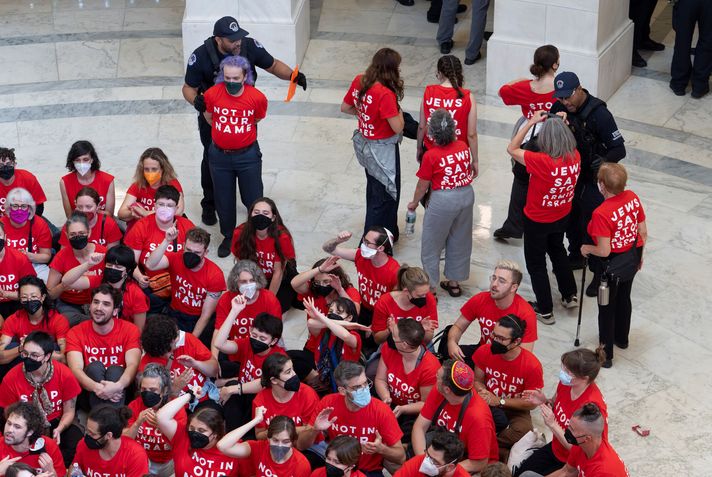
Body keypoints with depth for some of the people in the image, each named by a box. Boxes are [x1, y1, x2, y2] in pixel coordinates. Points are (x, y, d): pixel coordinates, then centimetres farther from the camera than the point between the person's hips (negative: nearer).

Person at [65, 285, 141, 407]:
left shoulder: (130, 330, -1)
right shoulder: (75, 333, -1)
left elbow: (133, 365, -17)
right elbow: (76, 369, -16)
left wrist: (118, 386, -39)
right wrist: (96, 387, -38)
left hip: (120, 395, 0)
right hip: (89, 393, 0)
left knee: (115, 370, -27)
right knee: (95, 366, -25)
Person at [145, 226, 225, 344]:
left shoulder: (215, 275, -16)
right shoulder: (176, 259, -11)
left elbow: (206, 315, -13)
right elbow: (150, 265, -32)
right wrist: (167, 241, -38)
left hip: (201, 320, -2)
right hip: (176, 315, 2)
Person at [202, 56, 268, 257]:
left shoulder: (257, 97, -16)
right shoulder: (212, 94, -13)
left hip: (247, 155, -2)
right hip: (219, 155, 2)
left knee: (253, 199, 6)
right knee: (223, 200, 14)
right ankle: (228, 237, 34)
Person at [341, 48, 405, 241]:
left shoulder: (359, 81, -8)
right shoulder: (385, 94, -31)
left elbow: (345, 108, 5)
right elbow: (398, 127, -28)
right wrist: (399, 111, -9)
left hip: (364, 144, 8)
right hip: (383, 150, -8)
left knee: (374, 188, 28)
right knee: (386, 196, 8)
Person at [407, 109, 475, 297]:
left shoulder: (430, 156, -18)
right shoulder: (463, 146, -4)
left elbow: (423, 185, -9)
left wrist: (414, 203, 6)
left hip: (443, 200, -6)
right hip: (467, 195, 6)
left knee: (431, 244, 11)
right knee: (459, 241, 20)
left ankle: (431, 287, 19)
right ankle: (454, 283, 33)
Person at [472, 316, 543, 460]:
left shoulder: (532, 366, -21)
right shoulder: (484, 352, -12)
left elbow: (531, 403, -11)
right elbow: (478, 381, 5)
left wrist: (499, 401, -20)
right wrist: (482, 392, -20)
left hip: (516, 411, -2)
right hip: (487, 406, 2)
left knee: (521, 431, -36)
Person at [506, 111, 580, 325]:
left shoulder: (542, 162, -36)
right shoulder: (575, 157, -18)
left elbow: (512, 149, -24)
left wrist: (531, 122, -22)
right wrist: (561, 124, -3)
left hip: (537, 221, -6)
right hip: (562, 217, 6)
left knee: (536, 263, 16)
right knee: (558, 251, 33)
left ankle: (545, 311, 28)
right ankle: (570, 295, 45)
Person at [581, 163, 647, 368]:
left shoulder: (601, 214, -32)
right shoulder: (633, 198, -12)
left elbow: (604, 251, -28)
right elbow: (643, 232, -1)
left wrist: (586, 249, -8)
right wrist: (639, 254, 16)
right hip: (632, 257, 7)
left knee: (607, 307, 13)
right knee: (624, 298, 29)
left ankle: (606, 354, 27)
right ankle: (622, 338, 51)